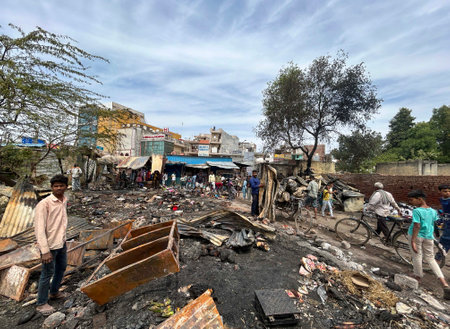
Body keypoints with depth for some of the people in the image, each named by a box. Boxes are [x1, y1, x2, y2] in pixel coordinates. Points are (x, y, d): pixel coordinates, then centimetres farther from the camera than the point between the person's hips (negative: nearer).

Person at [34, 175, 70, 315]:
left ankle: (54, 292, 46)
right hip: (50, 245, -7)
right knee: (48, 274, 9)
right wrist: (45, 251, -23)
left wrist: (63, 239, 16)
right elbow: (39, 229, -22)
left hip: (62, 243, 8)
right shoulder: (44, 204, -22)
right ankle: (41, 303, 30)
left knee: (61, 268, 23)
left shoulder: (64, 201, 0)